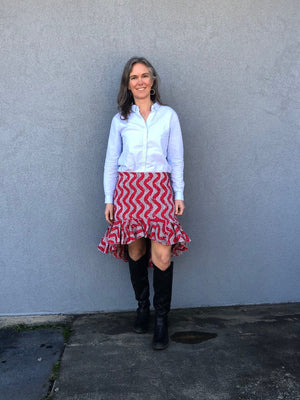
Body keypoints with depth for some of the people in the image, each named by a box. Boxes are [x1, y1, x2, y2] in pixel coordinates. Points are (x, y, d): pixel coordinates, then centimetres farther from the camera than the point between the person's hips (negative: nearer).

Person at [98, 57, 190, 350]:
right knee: (135, 252, 4)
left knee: (162, 255, -11)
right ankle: (142, 307, 24)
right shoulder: (120, 119, 10)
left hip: (159, 188, -1)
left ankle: (161, 319, 3)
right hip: (128, 188, 2)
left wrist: (179, 194, 2)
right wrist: (109, 199, 5)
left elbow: (176, 159, 9)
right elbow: (111, 161, 11)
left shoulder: (168, 115, 9)